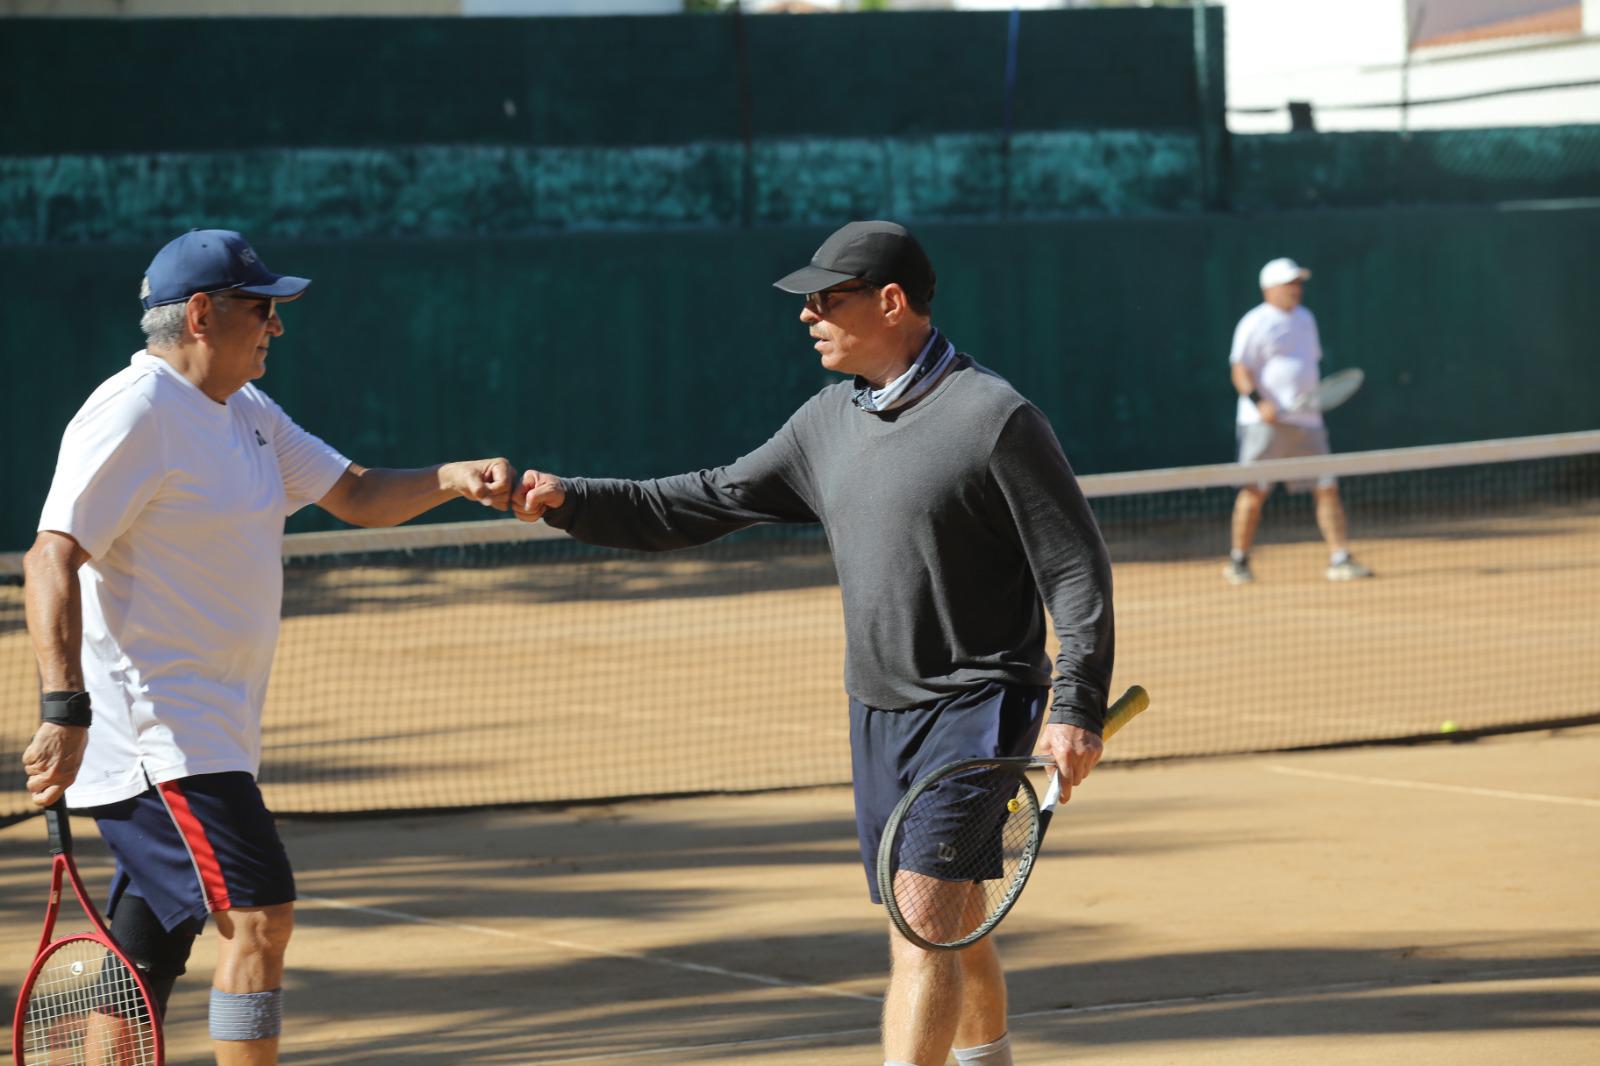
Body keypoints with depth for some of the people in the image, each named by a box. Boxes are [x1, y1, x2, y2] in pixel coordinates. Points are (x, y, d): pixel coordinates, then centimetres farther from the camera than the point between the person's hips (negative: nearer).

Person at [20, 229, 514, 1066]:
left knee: (143, 962, 11)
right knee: (260, 914, -16)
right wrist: (64, 709, -29)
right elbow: (52, 558, -20)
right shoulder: (136, 415, -15)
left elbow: (357, 496, 18)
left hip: (206, 736, 10)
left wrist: (455, 479, -2)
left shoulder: (246, 413, 15)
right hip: (152, 732, -10)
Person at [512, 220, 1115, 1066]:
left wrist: (1077, 708, -20)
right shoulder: (828, 421, 9)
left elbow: (1075, 568, -14)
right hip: (878, 710, 7)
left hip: (975, 709, -7)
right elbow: (710, 501, 16)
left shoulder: (993, 418, -14)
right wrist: (570, 503, 6)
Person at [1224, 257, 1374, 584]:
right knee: (1255, 491, -5)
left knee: (1327, 488, -1)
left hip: (1306, 421, 7)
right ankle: (1238, 561, 7)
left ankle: (1340, 559, -1)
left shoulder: (1305, 318, 17)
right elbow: (1240, 369, -11)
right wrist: (1258, 401, -24)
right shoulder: (1255, 323, -6)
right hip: (1267, 422, -7)